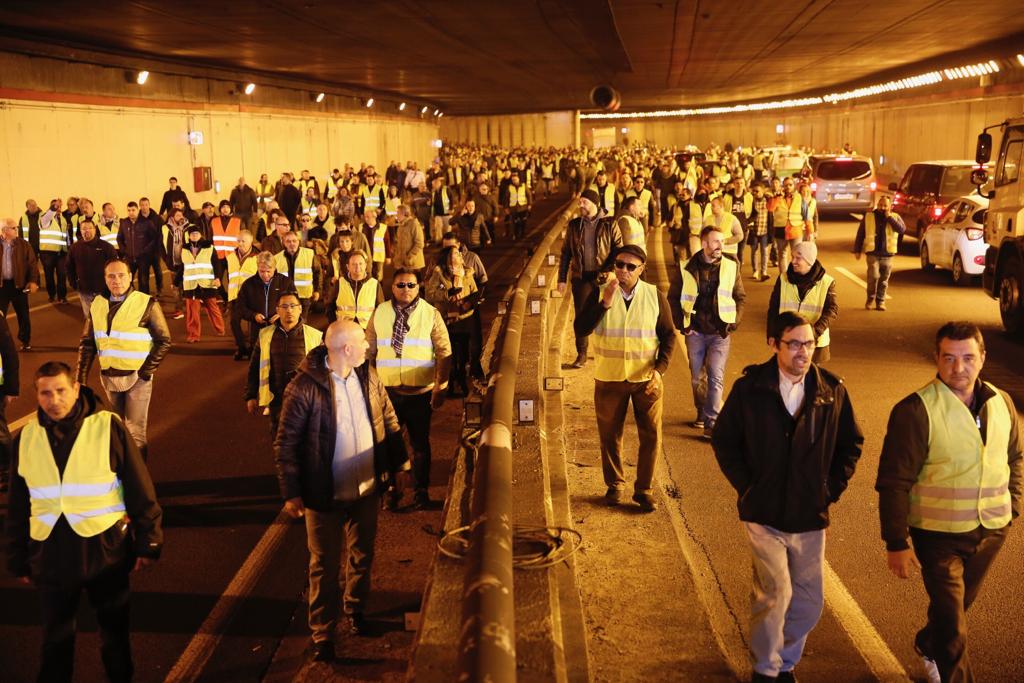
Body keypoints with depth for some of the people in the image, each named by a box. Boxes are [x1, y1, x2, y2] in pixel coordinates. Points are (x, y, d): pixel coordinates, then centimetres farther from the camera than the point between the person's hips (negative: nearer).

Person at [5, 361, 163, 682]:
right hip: (51, 553, 3)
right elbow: (17, 507, 10)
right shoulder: (26, 438, 1)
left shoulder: (109, 427, -10)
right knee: (56, 635, 16)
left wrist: (148, 542, -5)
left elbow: (140, 490, -5)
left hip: (105, 548, -2)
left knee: (114, 630, 15)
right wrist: (18, 559, 12)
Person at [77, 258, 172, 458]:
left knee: (135, 432, -5)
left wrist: (145, 373, -12)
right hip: (108, 378, 5)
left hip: (137, 378, -5)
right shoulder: (97, 304, 5)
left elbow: (164, 341, -7)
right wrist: (81, 378, 0)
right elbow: (87, 343, 8)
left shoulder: (147, 304, -9)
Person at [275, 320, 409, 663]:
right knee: (325, 565, 7)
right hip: (325, 494, -5)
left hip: (367, 489, 5)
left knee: (362, 555, 21)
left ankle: (356, 609, 44)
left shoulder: (368, 376, -2)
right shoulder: (304, 387, -19)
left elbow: (389, 420, 9)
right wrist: (291, 493, -14)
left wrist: (400, 464, 10)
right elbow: (286, 444, -14)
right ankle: (322, 633, 22)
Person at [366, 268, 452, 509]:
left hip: (420, 391, -1)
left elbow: (444, 352, -2)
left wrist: (441, 386, -7)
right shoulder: (380, 313, 4)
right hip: (387, 390, 2)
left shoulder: (431, 314, -2)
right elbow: (369, 350, 9)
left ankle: (421, 490, 22)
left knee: (420, 443, 9)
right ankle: (390, 489, 23)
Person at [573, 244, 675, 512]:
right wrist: (605, 304, -25)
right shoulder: (599, 294, -5)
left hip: (647, 379, 0)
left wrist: (660, 368, -9)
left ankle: (644, 490, 19)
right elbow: (580, 329, -14)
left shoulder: (655, 296, -4)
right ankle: (615, 485, 31)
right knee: (610, 436, 11)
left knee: (651, 436, 3)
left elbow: (668, 335, 3)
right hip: (609, 379, 0)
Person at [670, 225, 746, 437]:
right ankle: (702, 412, 33)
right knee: (697, 377, 12)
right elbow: (673, 297, 6)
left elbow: (740, 297, 7)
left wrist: (733, 323, -3)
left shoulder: (731, 266, -2)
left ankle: (712, 422, -4)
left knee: (716, 377, -8)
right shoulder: (687, 268, -4)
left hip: (720, 332, -1)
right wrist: (681, 324, 0)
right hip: (695, 332, 1)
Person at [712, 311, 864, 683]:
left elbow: (851, 443, 11)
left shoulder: (832, 390, -2)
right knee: (775, 593, -11)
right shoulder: (749, 388, -8)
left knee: (810, 602, 10)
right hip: (764, 514, -3)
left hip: (811, 516, 3)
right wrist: (747, 488, -4)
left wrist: (832, 488, 3)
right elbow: (724, 441, 2)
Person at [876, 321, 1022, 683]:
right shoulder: (915, 410, -19)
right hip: (939, 535, -5)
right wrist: (896, 543, -15)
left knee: (959, 603, 25)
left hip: (991, 531, 6)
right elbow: (894, 482, -16)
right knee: (953, 626, -3)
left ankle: (928, 647, 52)